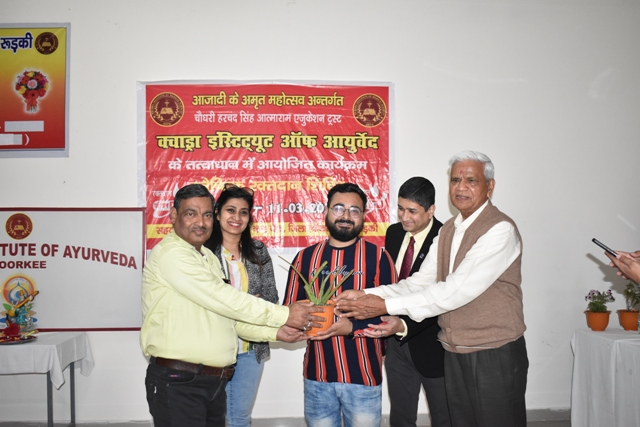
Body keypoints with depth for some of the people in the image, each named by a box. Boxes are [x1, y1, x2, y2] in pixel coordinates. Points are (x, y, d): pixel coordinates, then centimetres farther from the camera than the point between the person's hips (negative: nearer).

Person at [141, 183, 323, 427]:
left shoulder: (208, 258, 17)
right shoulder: (170, 253, -14)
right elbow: (223, 299, -19)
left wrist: (274, 332, 3)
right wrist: (284, 315, -14)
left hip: (214, 380, 9)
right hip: (177, 382, -8)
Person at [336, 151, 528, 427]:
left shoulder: (500, 230, -17)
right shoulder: (447, 231, 11)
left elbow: (457, 289, -24)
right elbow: (422, 281, 4)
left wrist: (386, 305, -24)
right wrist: (367, 295, -11)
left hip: (495, 355, -7)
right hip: (455, 354, 7)